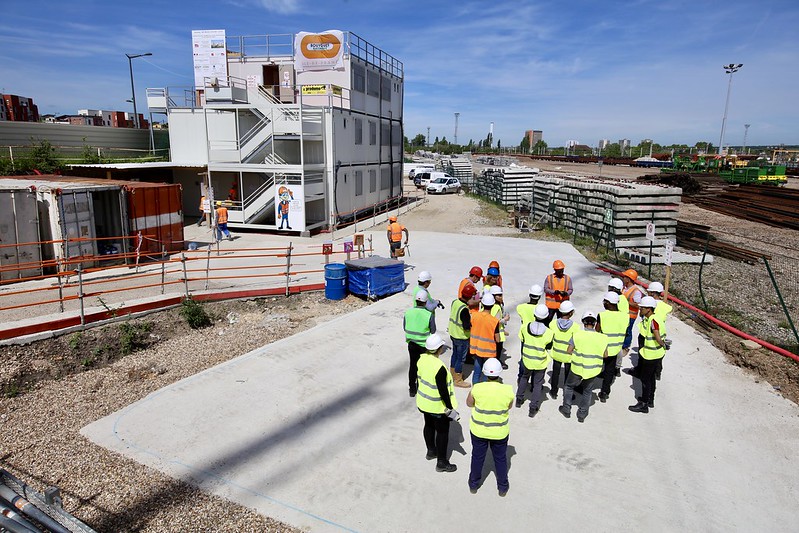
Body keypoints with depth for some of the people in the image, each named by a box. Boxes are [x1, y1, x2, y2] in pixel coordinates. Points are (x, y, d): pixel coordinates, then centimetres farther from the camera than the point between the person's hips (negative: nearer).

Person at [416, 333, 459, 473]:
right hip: (438, 406, -7)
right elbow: (443, 391, -26)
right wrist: (450, 408, -14)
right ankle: (441, 462, 24)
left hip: (424, 402, 8)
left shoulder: (421, 359, -10)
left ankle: (431, 451, 47)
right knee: (442, 432, 11)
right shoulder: (439, 367, -33)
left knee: (429, 426, 26)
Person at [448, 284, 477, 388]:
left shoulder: (455, 302, -4)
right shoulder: (464, 310, -30)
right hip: (462, 337, -8)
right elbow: (467, 327, -29)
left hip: (453, 333, 8)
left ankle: (453, 373, 41)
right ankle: (458, 380, 20)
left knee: (455, 354, 24)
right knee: (461, 358, 7)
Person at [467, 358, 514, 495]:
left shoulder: (477, 388, -23)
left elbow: (469, 403, -5)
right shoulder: (507, 390, -21)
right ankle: (502, 487, 40)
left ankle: (473, 484, 41)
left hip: (479, 430, 0)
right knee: (500, 458, 22)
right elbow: (509, 407, -1)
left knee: (477, 457, 22)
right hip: (500, 432, 0)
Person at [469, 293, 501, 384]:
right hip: (489, 351, -4)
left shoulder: (474, 316, -12)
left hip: (476, 348, 4)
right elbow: (497, 340, -13)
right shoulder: (495, 321, -22)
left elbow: (470, 332, 0)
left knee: (477, 371, 20)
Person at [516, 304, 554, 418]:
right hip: (541, 362, -2)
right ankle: (533, 408, 14)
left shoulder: (525, 328, -14)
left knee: (524, 378, 26)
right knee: (538, 384, 11)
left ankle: (519, 399, 35)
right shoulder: (549, 333, -18)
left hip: (527, 360, 2)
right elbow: (549, 347, -4)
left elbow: (522, 341, 0)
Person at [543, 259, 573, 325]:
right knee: (548, 320, 5)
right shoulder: (549, 277, -2)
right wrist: (554, 292, -22)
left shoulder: (568, 278, 3)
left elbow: (571, 289, 1)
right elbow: (545, 289, -5)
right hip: (551, 304, -1)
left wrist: (566, 293, -21)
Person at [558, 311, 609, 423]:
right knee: (587, 391, 22)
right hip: (593, 370, 2)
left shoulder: (577, 334, -14)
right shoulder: (602, 338, -8)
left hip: (577, 368, -2)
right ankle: (582, 414, 26)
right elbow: (605, 355, 0)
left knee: (568, 386, 22)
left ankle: (566, 409, 26)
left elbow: (569, 351, -9)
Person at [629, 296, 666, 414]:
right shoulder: (646, 318, 3)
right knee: (650, 377, 22)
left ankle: (644, 404, 14)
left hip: (652, 355, -10)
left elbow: (658, 339, -32)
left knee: (645, 378, 2)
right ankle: (650, 400, 38)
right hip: (647, 353, 10)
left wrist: (663, 345, -13)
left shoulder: (653, 320, -27)